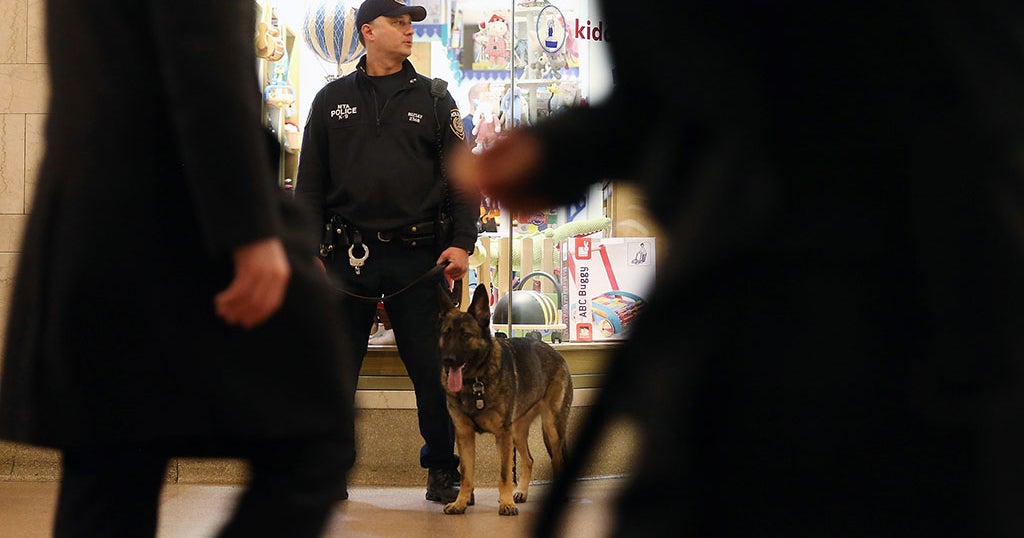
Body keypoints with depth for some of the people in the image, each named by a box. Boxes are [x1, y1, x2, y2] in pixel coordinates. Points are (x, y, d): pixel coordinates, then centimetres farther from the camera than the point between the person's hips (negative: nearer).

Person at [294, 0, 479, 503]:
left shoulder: (433, 99, 9)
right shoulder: (332, 100, 10)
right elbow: (310, 182, 10)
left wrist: (462, 242, -6)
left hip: (417, 257, -1)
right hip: (348, 255, 1)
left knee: (431, 367, 2)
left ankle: (442, 469, 16)